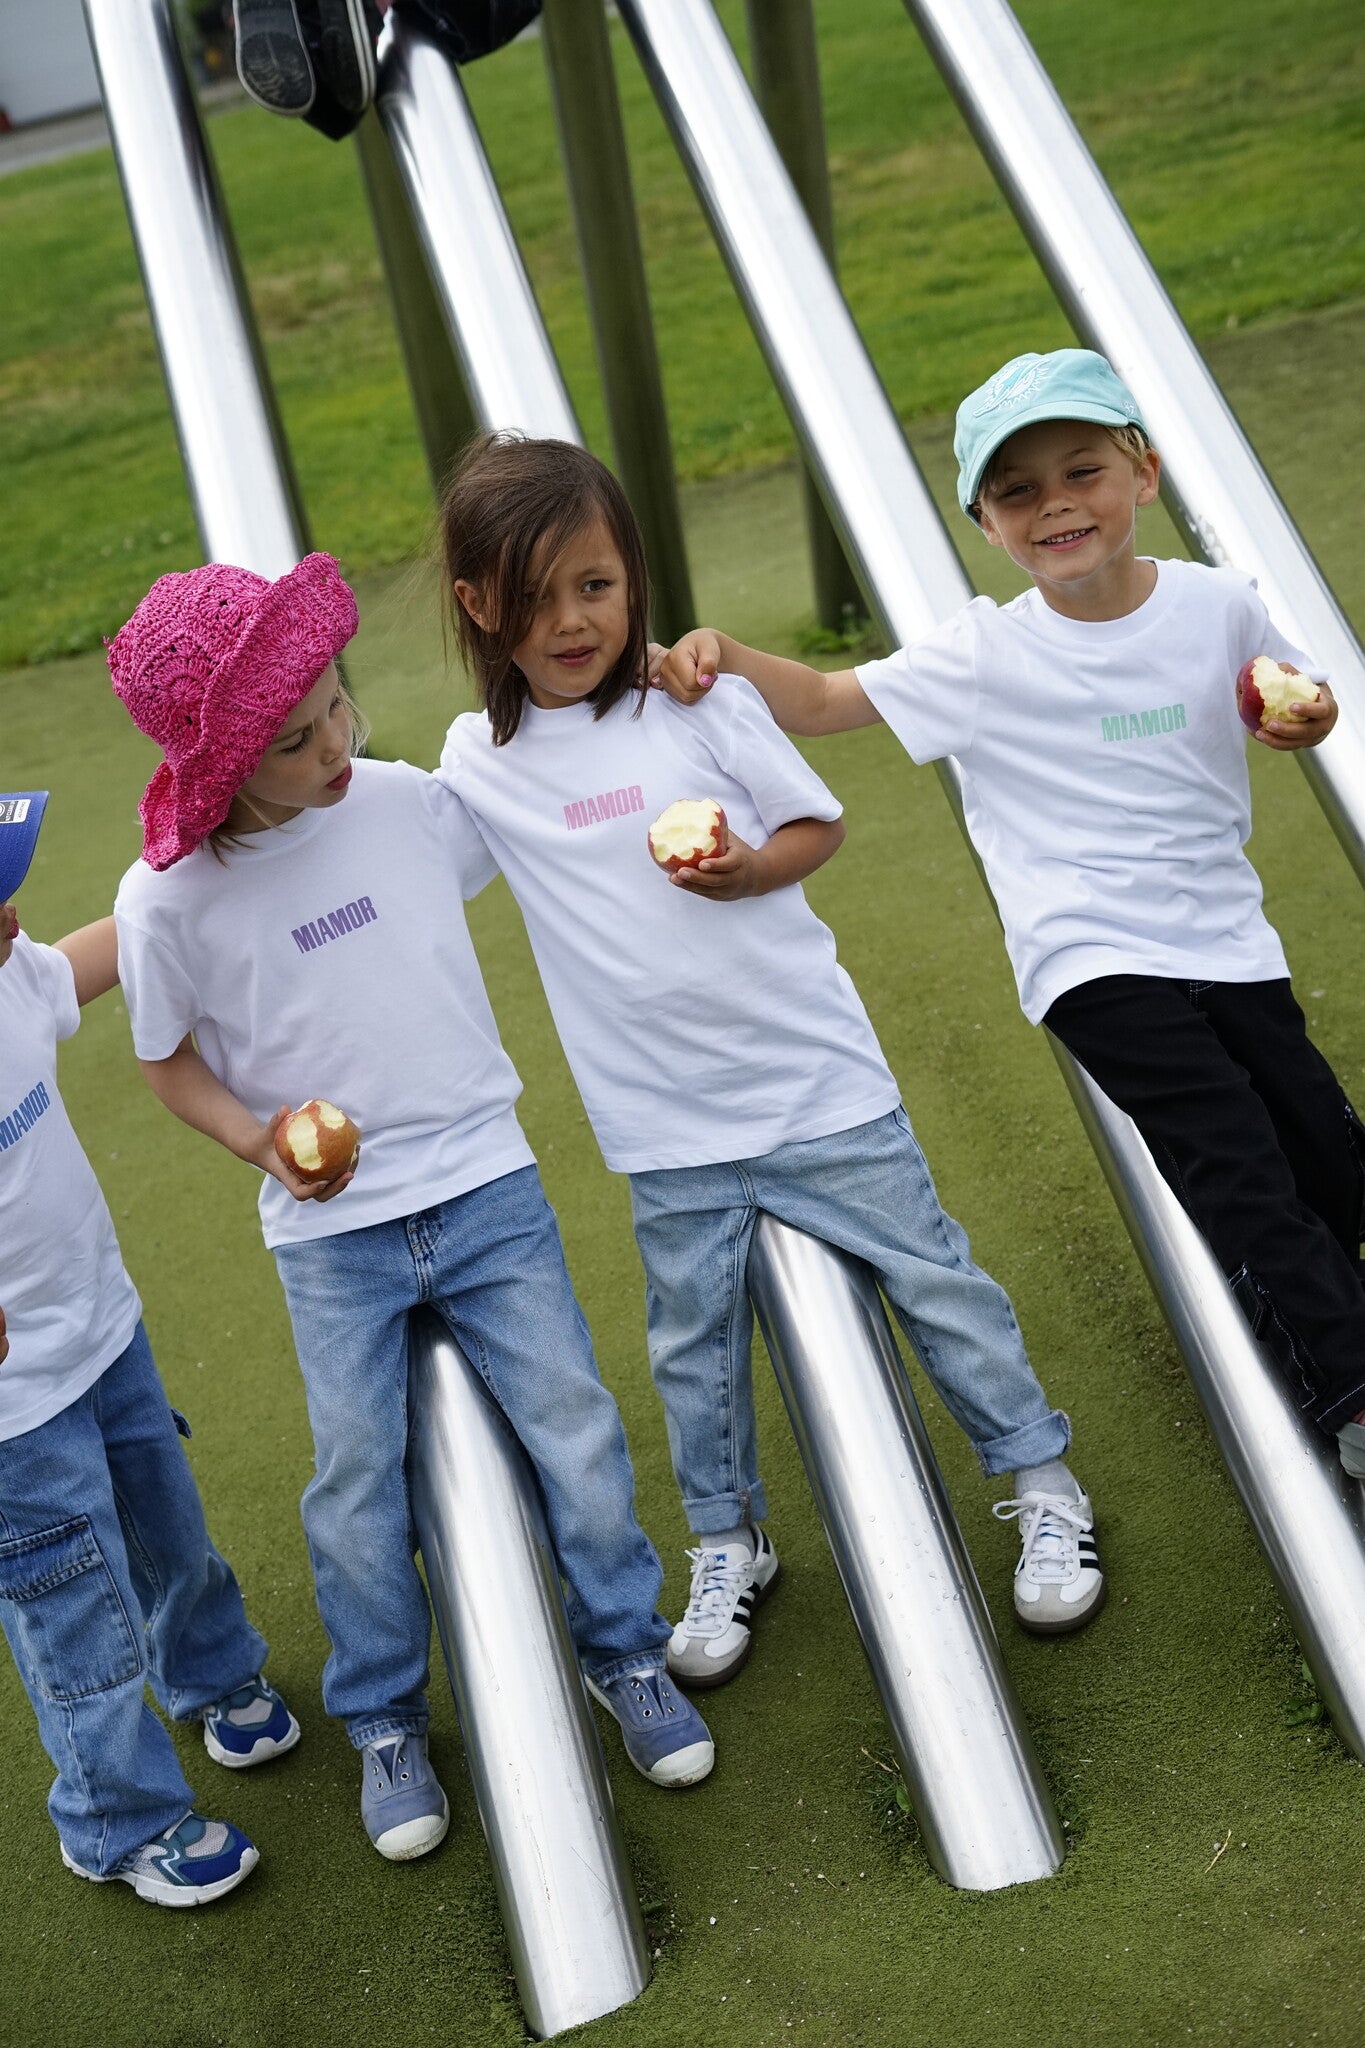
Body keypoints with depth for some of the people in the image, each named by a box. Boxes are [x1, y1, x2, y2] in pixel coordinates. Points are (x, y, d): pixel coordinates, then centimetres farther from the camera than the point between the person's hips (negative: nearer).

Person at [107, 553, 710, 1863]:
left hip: (485, 1183, 2)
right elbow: (167, 1058, 3)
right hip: (329, 1232, -1)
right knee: (358, 1479, 3)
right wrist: (259, 1138, -13)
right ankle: (386, 1726, 27)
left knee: (573, 1422, 3)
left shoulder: (412, 801, -5)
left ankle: (627, 1654, 27)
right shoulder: (170, 898, -11)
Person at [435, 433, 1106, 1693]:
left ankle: (1045, 1483, 27)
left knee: (934, 1281, 7)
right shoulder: (477, 763, -1)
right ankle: (727, 1544, 35)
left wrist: (753, 868, -18)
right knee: (694, 1346, 13)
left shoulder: (701, 700, -8)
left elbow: (820, 823, 0)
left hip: (813, 1075, -2)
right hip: (665, 1119, 2)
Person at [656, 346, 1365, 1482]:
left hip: (1228, 939, 5)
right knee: (1240, 1166, -15)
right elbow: (821, 699, -8)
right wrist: (718, 651, -24)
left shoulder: (1218, 604, 0)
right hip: (1097, 962, -4)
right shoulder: (984, 654, -9)